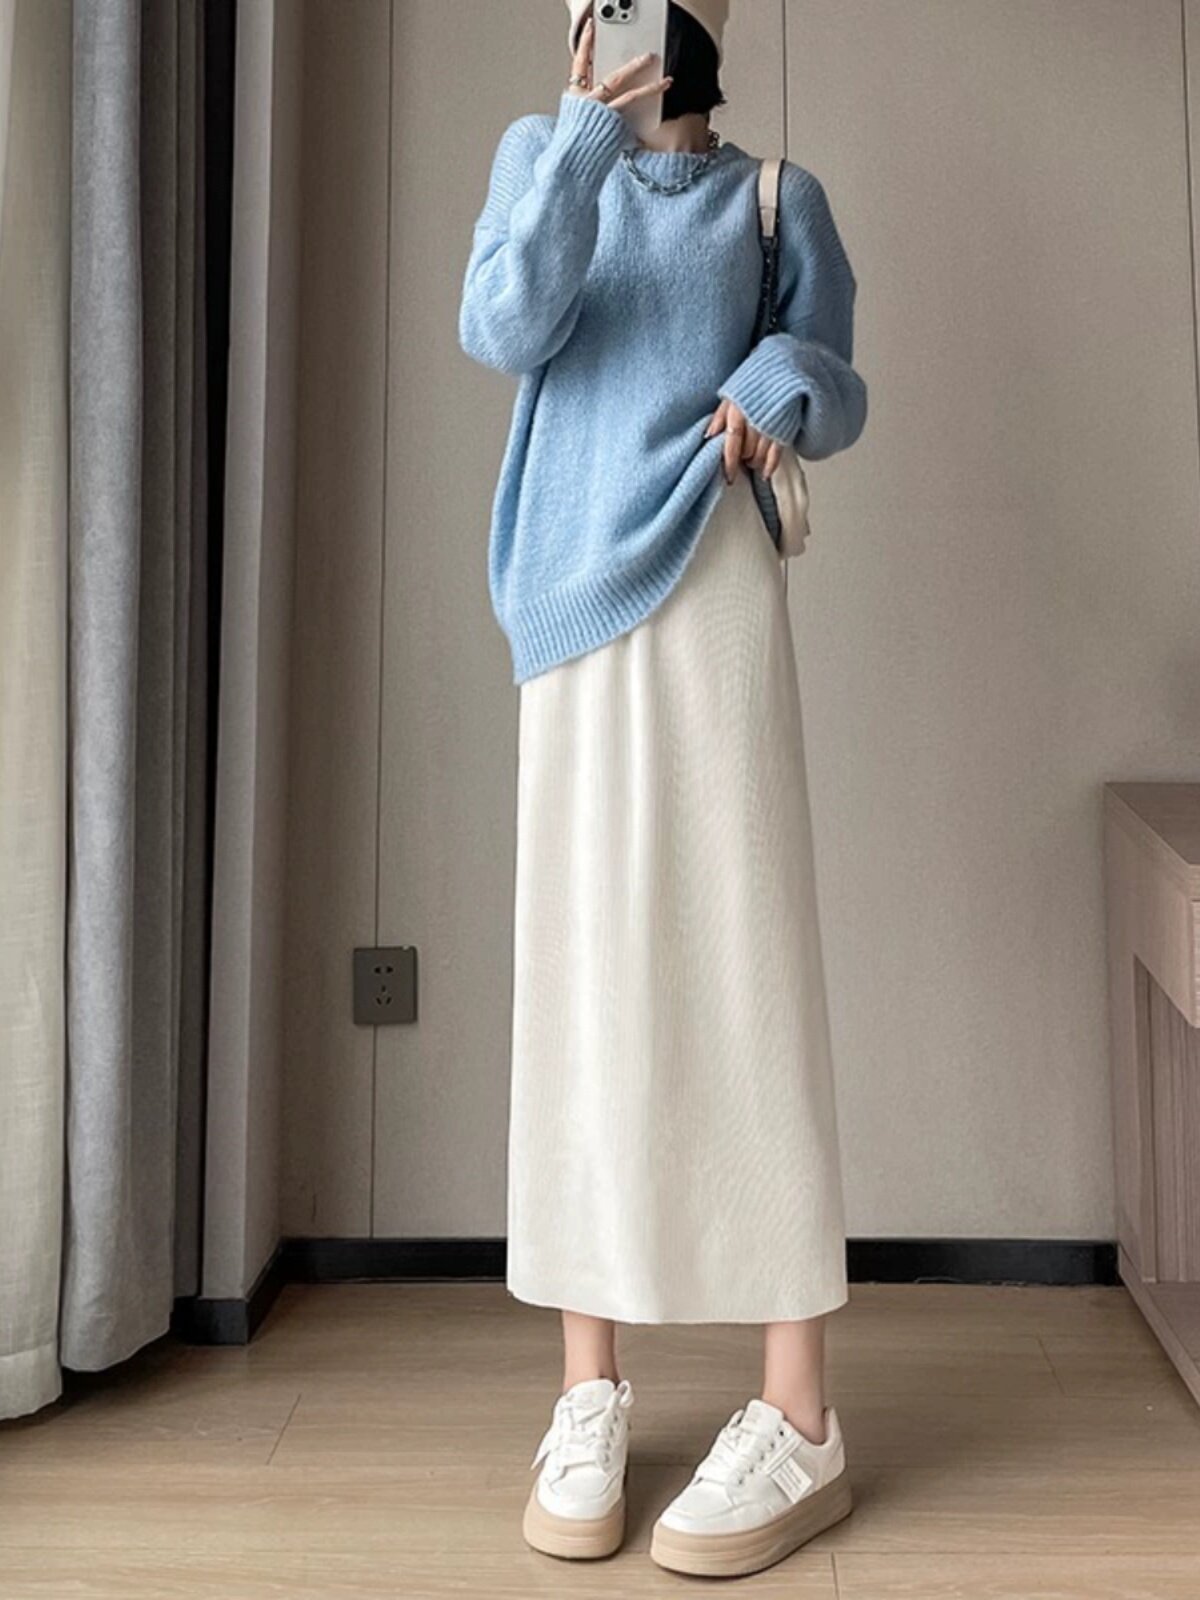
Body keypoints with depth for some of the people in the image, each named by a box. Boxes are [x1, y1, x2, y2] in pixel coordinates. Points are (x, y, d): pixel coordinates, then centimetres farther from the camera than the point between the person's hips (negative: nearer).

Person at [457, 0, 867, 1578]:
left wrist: (786, 384, -12)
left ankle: (799, 1415, -2)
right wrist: (586, 128, -11)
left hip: (713, 586, -1)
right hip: (573, 600, 2)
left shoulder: (778, 196, 14)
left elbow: (841, 398, 10)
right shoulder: (541, 156, 16)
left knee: (742, 962, -7)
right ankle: (591, 1387, 9)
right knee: (578, 968, 0)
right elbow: (504, 332, -3)